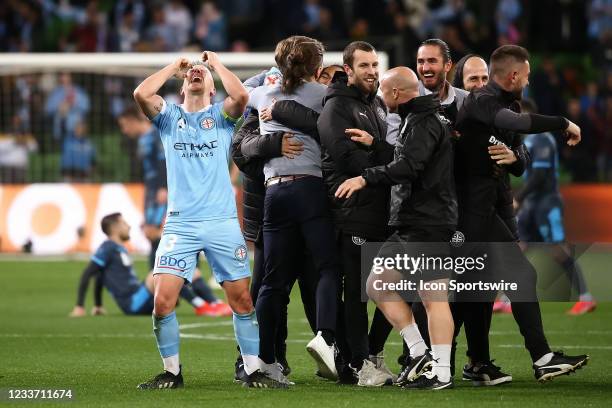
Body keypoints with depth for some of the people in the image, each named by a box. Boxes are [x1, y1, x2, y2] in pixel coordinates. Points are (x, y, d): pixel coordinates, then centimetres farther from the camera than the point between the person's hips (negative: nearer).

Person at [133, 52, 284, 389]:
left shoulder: (221, 115, 11)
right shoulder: (169, 116, 14)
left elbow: (240, 96, -12)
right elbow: (141, 93, -6)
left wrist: (215, 61, 3)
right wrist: (174, 67, 8)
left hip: (222, 222, 0)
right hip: (180, 223, 0)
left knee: (242, 299, -2)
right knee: (163, 299, -11)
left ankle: (254, 370, 9)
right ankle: (171, 371, 3)